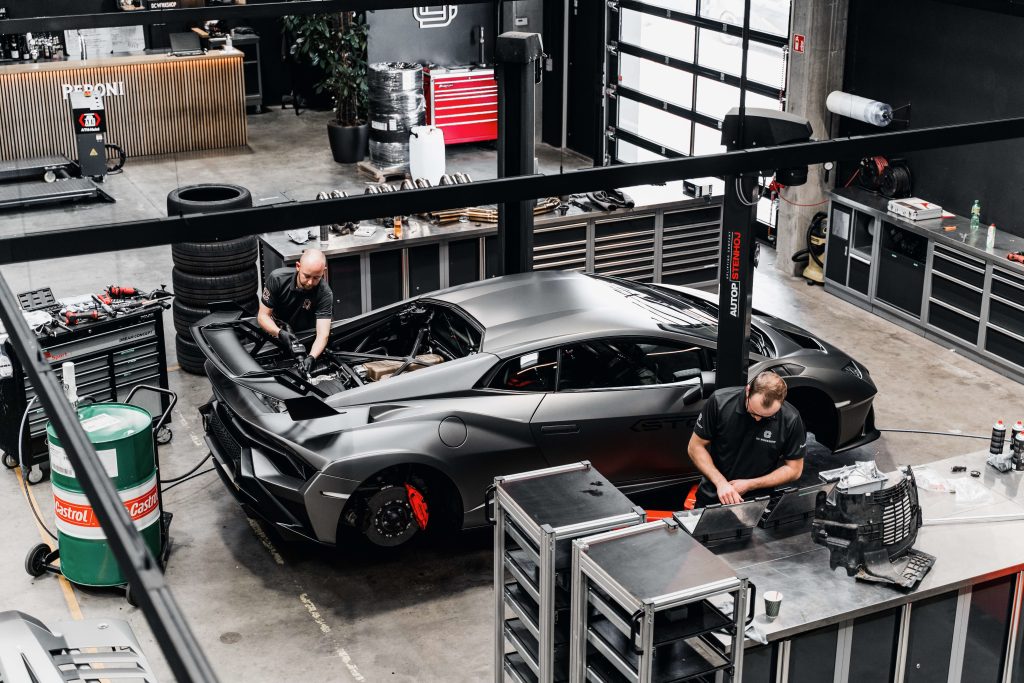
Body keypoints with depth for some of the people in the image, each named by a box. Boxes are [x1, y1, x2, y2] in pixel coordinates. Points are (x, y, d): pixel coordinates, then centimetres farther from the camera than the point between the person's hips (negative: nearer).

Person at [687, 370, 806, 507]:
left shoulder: (791, 420, -15)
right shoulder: (719, 401, -14)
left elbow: (794, 469, -3)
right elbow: (695, 447, -4)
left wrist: (750, 485, -12)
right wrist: (720, 482, -17)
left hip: (758, 504, 0)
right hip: (711, 497, 0)